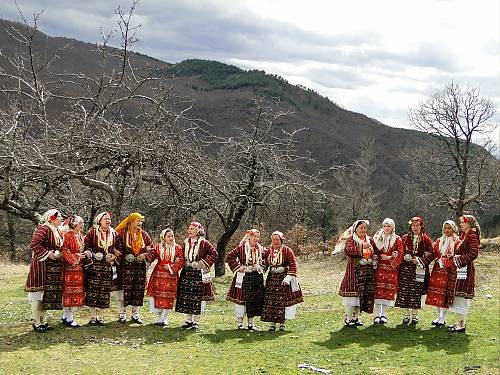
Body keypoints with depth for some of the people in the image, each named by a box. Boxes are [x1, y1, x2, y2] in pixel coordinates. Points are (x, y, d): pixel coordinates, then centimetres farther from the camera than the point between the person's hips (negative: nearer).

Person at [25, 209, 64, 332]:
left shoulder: (58, 231, 14)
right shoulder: (44, 228, -13)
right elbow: (34, 244, -22)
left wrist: (58, 255, 6)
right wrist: (47, 254, -21)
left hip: (54, 268, 9)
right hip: (42, 265, -9)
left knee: (47, 295, 12)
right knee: (38, 294, -3)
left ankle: (43, 321, 19)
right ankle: (36, 323, 2)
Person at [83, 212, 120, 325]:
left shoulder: (114, 234, 10)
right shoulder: (92, 232, -1)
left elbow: (117, 248, 18)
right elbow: (86, 246, -3)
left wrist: (115, 257, 2)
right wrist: (90, 255, -15)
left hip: (107, 267, 3)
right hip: (94, 266, -3)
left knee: (104, 290, 3)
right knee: (93, 289, -2)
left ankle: (101, 316, 12)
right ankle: (93, 316, 6)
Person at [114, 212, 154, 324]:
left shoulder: (144, 234, 8)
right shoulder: (122, 233, -4)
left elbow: (152, 248, 10)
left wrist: (145, 255, -7)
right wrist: (125, 256, -17)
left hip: (140, 266, 4)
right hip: (125, 266, -4)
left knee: (138, 290, 6)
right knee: (125, 289, -2)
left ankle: (135, 314, 18)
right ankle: (122, 313, 11)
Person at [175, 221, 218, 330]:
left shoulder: (203, 243, -7)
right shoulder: (186, 243, 12)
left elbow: (214, 253, -8)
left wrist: (204, 262, -12)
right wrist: (185, 263, 7)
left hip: (199, 274, -6)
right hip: (187, 273, 6)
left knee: (198, 297, -2)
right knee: (186, 297, 7)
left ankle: (196, 322, 6)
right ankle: (189, 320, 18)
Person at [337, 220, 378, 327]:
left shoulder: (370, 240, 16)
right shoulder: (351, 239, 0)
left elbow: (376, 252, 23)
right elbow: (347, 250, -18)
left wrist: (375, 256, 1)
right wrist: (361, 247, -25)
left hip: (368, 271, 5)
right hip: (354, 271, -5)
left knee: (366, 294, 4)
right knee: (352, 292, -8)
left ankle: (356, 317, 15)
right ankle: (348, 318, -1)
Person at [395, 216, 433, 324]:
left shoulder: (426, 240, 6)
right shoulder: (405, 238, 11)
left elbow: (430, 254, 0)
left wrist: (420, 260, -14)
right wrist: (405, 257, -8)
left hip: (419, 269, -1)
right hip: (406, 268, 1)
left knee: (416, 292, -2)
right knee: (405, 291, -2)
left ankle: (414, 314, 9)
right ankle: (406, 314, 8)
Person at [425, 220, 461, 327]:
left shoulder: (456, 242, 0)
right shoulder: (439, 241, 16)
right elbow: (434, 253, 14)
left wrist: (445, 261, -18)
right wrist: (438, 259, -6)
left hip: (449, 269, -5)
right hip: (437, 269, 5)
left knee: (446, 293, -5)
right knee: (436, 292, 3)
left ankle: (443, 318, 2)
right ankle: (438, 316, 14)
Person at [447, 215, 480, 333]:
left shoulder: (472, 237, -11)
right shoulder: (463, 236, 17)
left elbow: (473, 254, -19)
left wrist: (459, 259, -15)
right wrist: (455, 257, 5)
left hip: (466, 270, -10)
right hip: (460, 269, 10)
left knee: (462, 296, -7)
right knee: (458, 296, 12)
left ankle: (462, 325, -3)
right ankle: (460, 321, 20)